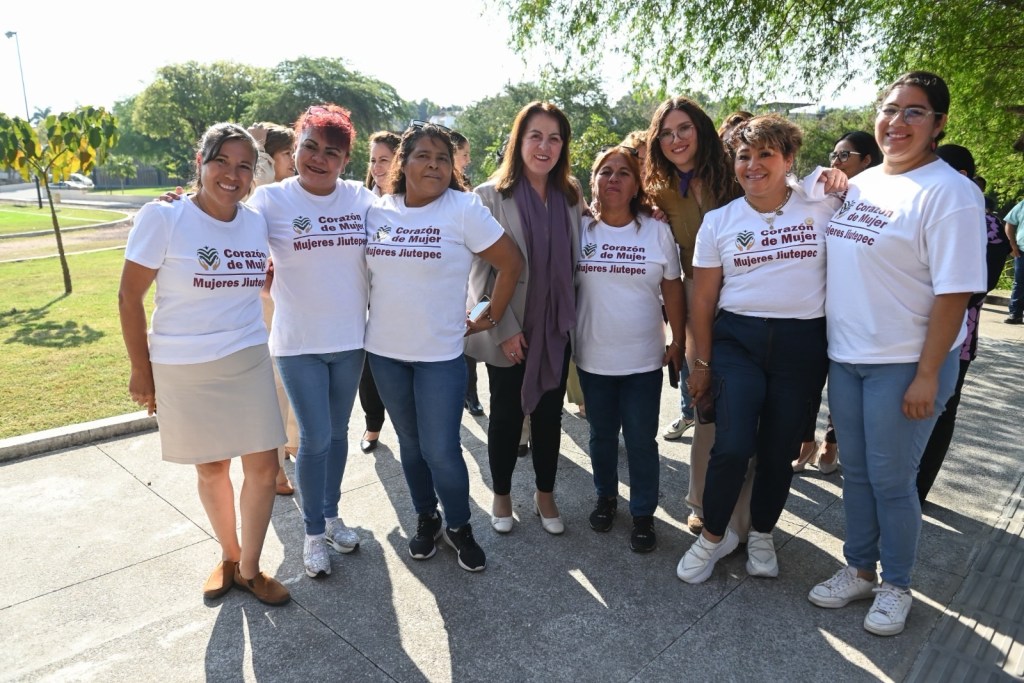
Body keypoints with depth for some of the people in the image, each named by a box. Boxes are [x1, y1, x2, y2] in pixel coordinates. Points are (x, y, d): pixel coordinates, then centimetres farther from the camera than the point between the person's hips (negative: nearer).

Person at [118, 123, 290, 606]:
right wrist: (141, 370, -5)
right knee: (211, 470, 13)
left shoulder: (257, 223, 0)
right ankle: (228, 556, 38)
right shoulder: (162, 218, -12)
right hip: (183, 368, -3)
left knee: (263, 467, 4)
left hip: (248, 361, 3)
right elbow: (130, 297, -7)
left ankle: (249, 569, 25)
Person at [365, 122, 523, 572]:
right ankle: (426, 520, 37)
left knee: (441, 452, -2)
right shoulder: (376, 210, 1)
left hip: (441, 353, -4)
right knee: (410, 445, 16)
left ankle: (459, 527, 24)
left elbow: (511, 262, -8)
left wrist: (491, 317, -4)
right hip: (385, 350, 4)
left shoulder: (463, 209, -10)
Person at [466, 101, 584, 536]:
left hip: (556, 328, 4)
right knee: (507, 414, 10)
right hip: (509, 332, -3)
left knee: (549, 413, 12)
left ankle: (545, 495, 31)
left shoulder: (571, 197, 5)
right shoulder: (491, 195, -8)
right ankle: (501, 495, 30)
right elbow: (481, 269, -11)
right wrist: (504, 329, -14)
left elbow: (574, 262, 11)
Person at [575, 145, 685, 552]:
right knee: (602, 435, 16)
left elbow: (673, 290, 3)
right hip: (593, 358, 1)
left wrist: (678, 341, 4)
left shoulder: (657, 232, -2)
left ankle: (643, 514, 23)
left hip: (643, 359, -1)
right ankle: (606, 496, 38)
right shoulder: (579, 230, -1)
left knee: (641, 441, 5)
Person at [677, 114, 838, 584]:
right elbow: (703, 299, 5)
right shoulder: (718, 222, 3)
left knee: (779, 450, 8)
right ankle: (713, 536, 16)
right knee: (732, 447, -10)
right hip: (737, 340, 0)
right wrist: (702, 362, 5)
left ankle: (761, 536, 33)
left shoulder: (822, 208, 2)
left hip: (802, 344, 1)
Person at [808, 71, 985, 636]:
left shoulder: (949, 193, -11)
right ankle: (859, 570, 34)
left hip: (904, 365, -6)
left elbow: (954, 292, -15)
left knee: (891, 479, 5)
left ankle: (895, 587, 27)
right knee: (855, 472, 16)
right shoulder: (860, 184, 9)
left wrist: (927, 375, -18)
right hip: (845, 357, 6)